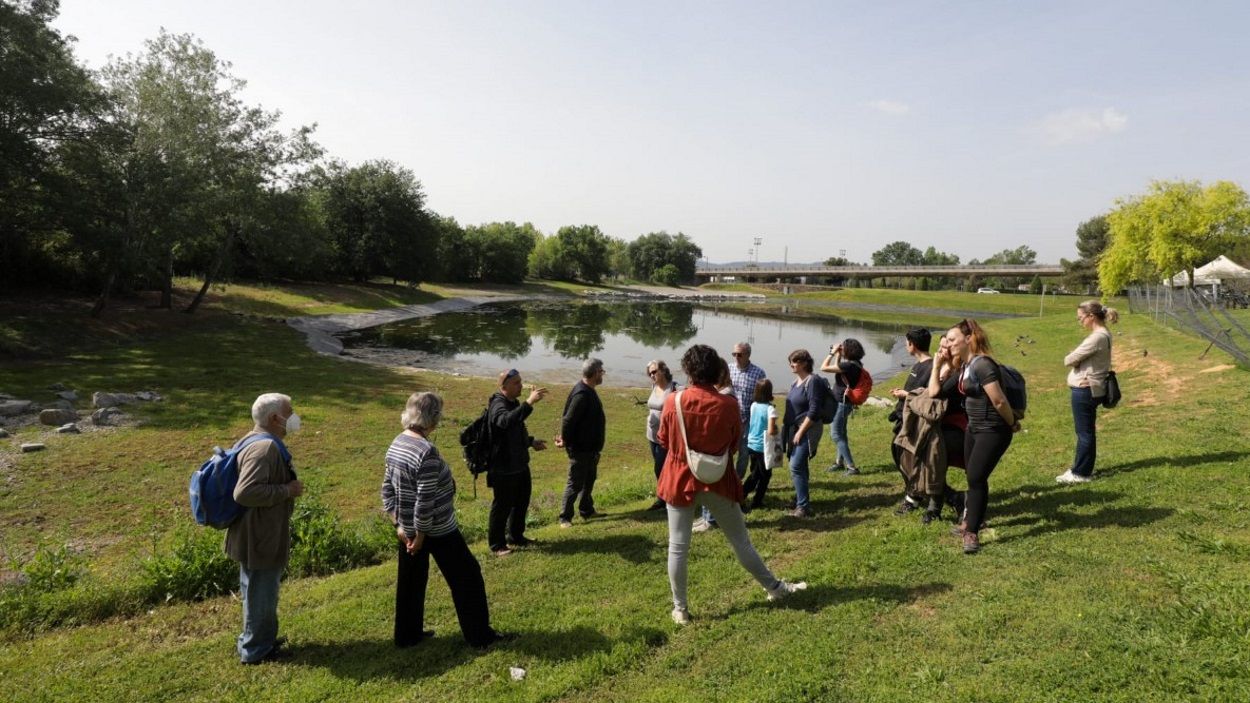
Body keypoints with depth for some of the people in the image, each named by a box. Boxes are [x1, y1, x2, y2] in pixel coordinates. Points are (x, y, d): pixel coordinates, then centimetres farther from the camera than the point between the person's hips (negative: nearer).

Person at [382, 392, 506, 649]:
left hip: (407, 527, 8)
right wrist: (421, 535, -15)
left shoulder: (396, 444, 0)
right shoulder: (427, 451, -26)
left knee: (410, 580, 20)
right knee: (467, 576, 7)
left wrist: (400, 525, 6)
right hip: (436, 529, -8)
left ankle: (407, 635, 32)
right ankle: (479, 634, 18)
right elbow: (426, 501, -26)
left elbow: (387, 489, 6)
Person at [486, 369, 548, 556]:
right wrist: (529, 403, -51)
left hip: (520, 465, 10)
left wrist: (530, 442, 14)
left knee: (522, 502, 20)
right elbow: (507, 421, -46)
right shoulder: (498, 405, -21)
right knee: (502, 506, 3)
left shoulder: (514, 403, 10)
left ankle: (516, 536, 37)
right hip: (504, 468, -9)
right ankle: (497, 545, 18)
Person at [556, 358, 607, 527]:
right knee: (575, 483, -1)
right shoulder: (582, 394, -26)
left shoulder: (588, 391, 8)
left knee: (589, 480, 20)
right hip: (580, 448, -10)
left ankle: (587, 510, 34)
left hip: (590, 448, 10)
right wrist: (565, 441, -15)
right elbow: (568, 420, -27)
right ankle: (565, 517, 9)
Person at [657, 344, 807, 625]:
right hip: (718, 482, 1)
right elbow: (734, 444, 1)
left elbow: (664, 440, 0)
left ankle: (680, 609, 17)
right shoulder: (728, 405, -14)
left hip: (680, 480, 0)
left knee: (678, 547, 9)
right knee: (740, 540, 17)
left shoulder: (673, 402, -14)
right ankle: (774, 587, 33)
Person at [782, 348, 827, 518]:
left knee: (796, 467, -13)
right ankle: (801, 499, 27)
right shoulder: (796, 381, 10)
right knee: (798, 466, 15)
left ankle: (803, 506, -7)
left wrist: (800, 432, -19)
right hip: (794, 429, 9)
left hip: (806, 431, -9)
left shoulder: (812, 382, -16)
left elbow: (814, 412, -20)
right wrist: (786, 427, 14)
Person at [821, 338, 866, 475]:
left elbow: (824, 368, -23)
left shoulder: (849, 365, -25)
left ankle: (852, 467, -3)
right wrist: (837, 355, 13)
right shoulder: (854, 363, 4)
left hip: (842, 403, -10)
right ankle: (840, 461, 37)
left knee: (836, 434, -5)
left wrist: (832, 353, -13)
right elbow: (837, 368, 23)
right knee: (840, 433, 22)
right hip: (842, 403, 10)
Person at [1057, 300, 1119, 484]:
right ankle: (1083, 468, 28)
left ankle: (1081, 473, 10)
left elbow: (1069, 360, -19)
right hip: (1090, 388, 10)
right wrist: (1077, 360, -7)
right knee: (1086, 431, 18)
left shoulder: (1097, 337, -21)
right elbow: (1082, 357, 11)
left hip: (1085, 390, -10)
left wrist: (1071, 359, 0)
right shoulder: (1102, 334, 11)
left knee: (1084, 432, 0)